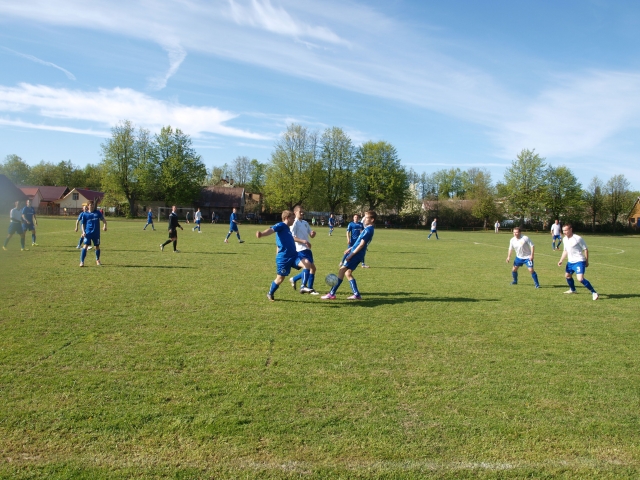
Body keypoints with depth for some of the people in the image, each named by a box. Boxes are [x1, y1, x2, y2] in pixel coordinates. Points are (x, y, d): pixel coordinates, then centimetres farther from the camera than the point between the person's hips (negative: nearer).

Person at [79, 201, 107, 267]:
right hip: (88, 233, -1)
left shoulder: (98, 212, 6)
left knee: (97, 247, 10)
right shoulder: (85, 214, 5)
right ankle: (82, 262, -10)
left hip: (96, 233, 1)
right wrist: (83, 231, -5)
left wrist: (104, 225, -18)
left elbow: (103, 219, 2)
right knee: (85, 246, -13)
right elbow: (83, 224, 9)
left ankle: (97, 260, 32)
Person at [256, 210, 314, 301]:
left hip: (293, 256, 7)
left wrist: (303, 241, 49)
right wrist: (262, 234, -52)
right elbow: (271, 229, -31)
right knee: (280, 278, 5)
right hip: (283, 258, -7)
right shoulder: (281, 225, -9)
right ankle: (270, 294, 31)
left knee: (307, 263, -18)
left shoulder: (287, 228, 16)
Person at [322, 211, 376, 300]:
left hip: (356, 254, -10)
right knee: (348, 273, 14)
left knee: (342, 271, -10)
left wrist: (351, 254, -19)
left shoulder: (368, 230, -14)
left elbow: (361, 244, -19)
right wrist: (351, 249, 23)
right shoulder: (369, 229, 16)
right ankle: (356, 295, 14)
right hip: (358, 255, 10)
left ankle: (332, 294, -10)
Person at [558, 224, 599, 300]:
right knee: (567, 275, 23)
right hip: (570, 262, 9)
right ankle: (572, 290, 47)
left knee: (580, 279, -22)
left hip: (579, 262, -9)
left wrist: (587, 261, -9)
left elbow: (585, 250, -10)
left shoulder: (578, 238, -17)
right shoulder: (565, 239, 6)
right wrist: (561, 260, 10)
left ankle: (594, 293, -11)